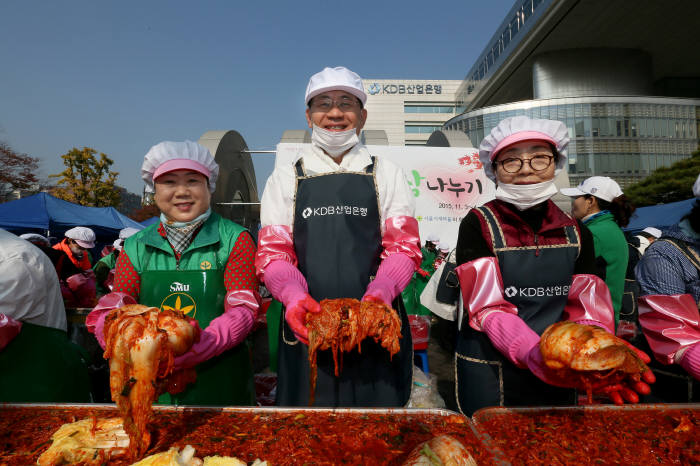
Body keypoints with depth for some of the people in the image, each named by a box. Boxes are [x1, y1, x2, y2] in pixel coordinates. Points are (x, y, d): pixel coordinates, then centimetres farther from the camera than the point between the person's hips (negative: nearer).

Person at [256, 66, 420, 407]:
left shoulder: (387, 175, 11)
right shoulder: (285, 177, 11)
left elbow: (403, 247, 3)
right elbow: (272, 251, 4)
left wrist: (380, 292, -17)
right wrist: (294, 295, -16)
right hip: (306, 329, 1)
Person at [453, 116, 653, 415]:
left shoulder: (576, 233, 2)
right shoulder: (478, 225, -12)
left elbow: (587, 311, -1)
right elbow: (487, 307, -19)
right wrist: (534, 353, -35)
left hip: (556, 378, 4)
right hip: (490, 378, -4)